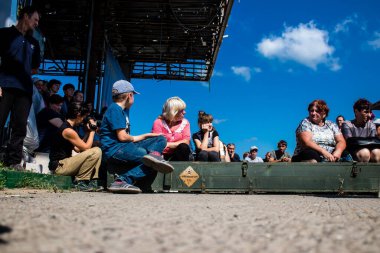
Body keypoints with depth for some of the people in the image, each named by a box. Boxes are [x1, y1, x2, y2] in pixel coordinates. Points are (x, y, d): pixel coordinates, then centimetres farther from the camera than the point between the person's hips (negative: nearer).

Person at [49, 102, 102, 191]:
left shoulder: (66, 126, 16)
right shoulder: (68, 131, -17)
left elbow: (78, 149, 14)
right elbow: (86, 147, -14)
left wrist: (89, 132, 11)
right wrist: (92, 131, -3)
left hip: (64, 162, 10)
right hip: (59, 166, -10)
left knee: (98, 150, 8)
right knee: (95, 153, -23)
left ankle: (92, 182, 4)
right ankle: (80, 182, -10)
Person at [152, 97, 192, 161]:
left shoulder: (185, 122, 5)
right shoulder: (158, 122, -5)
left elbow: (186, 141, -7)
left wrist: (169, 144, -18)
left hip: (178, 154, 3)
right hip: (162, 155, -2)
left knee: (184, 147, -30)